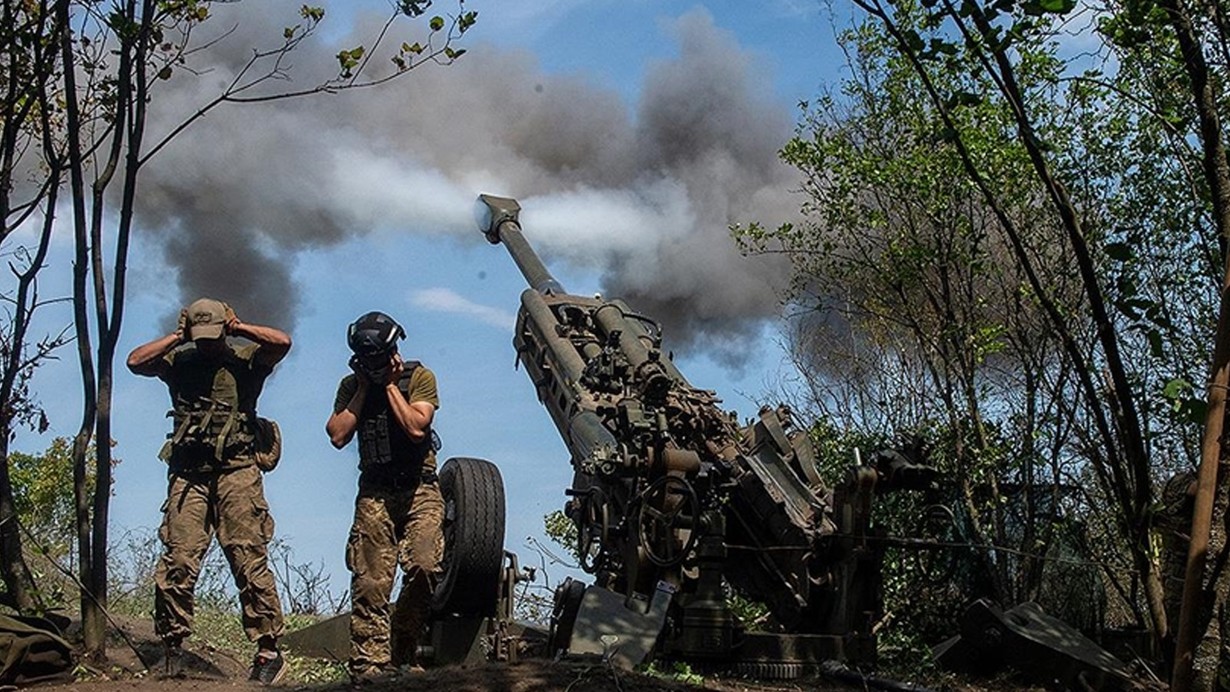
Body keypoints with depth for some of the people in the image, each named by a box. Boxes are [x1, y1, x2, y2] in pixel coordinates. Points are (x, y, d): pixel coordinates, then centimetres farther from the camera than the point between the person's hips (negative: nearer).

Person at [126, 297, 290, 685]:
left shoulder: (245, 359, 9)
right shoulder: (179, 362, 16)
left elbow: (282, 342, -7)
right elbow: (135, 361, 3)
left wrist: (238, 328, 2)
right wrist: (178, 337, 6)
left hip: (236, 471, -2)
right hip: (188, 474, 2)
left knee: (249, 559, -8)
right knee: (178, 562, -6)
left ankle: (268, 649, -6)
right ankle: (173, 650, 3)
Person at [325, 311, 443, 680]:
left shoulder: (419, 377, 1)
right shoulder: (351, 385, 11)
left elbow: (417, 428, -14)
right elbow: (338, 436, -2)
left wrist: (391, 385, -7)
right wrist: (364, 389, -1)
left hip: (419, 489, -2)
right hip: (375, 493, 2)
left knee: (424, 566, -19)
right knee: (370, 584, -6)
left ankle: (402, 650, -2)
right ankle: (369, 666, -4)